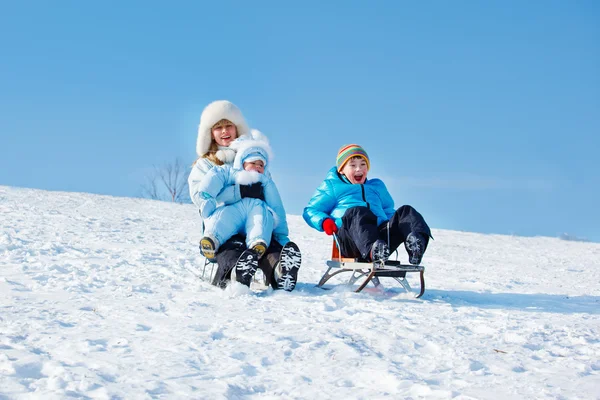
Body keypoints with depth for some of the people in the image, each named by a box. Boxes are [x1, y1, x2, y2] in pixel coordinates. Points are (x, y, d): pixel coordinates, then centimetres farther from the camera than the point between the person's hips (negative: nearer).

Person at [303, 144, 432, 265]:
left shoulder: (377, 186, 39)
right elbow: (311, 211, 22)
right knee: (357, 212, -38)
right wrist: (324, 222, -3)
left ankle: (417, 241, -55)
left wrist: (394, 221, 19)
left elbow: (388, 210, 46)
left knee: (406, 211, -20)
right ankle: (372, 249, -70)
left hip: (380, 235, 4)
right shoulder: (332, 186, 26)